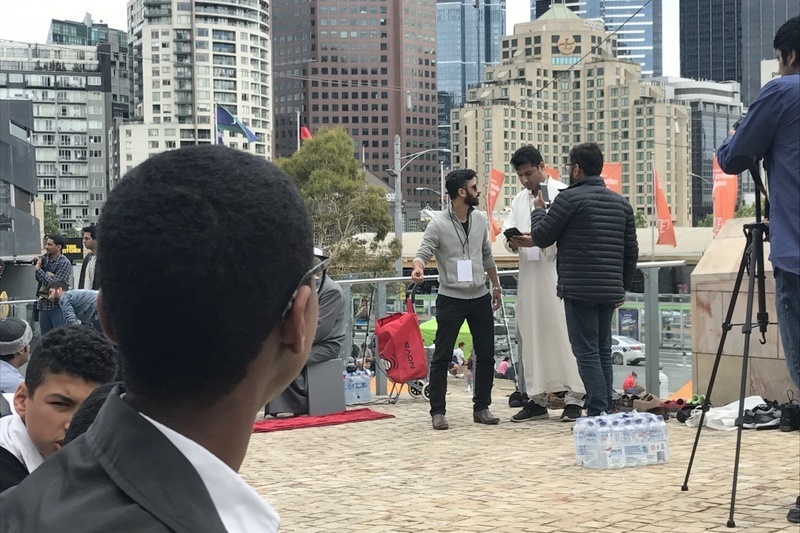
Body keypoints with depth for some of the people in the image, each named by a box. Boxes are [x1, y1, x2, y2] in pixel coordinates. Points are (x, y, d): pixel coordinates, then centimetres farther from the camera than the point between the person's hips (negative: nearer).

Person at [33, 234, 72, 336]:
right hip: (43, 304, 7)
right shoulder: (44, 258, 9)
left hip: (58, 306, -7)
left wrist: (38, 269, -16)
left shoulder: (64, 263, -11)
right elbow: (39, 279, 12)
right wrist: (36, 266, -4)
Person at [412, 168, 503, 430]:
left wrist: (496, 286, 21)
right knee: (442, 356, -2)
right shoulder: (438, 225, -10)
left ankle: (481, 408, 18)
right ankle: (437, 411, 4)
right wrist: (418, 268, -40)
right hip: (451, 298, -5)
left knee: (486, 355, 7)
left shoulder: (480, 220, 7)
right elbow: (423, 252, -17)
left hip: (480, 297, 5)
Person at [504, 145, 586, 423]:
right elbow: (508, 227, 14)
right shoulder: (518, 200, 17)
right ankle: (536, 398, 15)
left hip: (557, 275, -6)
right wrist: (512, 241, -8)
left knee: (563, 334, -4)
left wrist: (538, 241, -20)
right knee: (531, 336, 7)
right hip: (529, 277, 6)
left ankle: (574, 398, 3)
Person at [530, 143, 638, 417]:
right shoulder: (621, 202, 14)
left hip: (579, 290, -7)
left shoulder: (570, 198, -8)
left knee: (587, 352, -5)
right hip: (610, 291, 7)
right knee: (603, 352, 12)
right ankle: (606, 412, 13)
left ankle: (598, 412, -9)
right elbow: (631, 251, 15)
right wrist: (623, 287, 24)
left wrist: (538, 210, 17)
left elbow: (541, 237, -1)